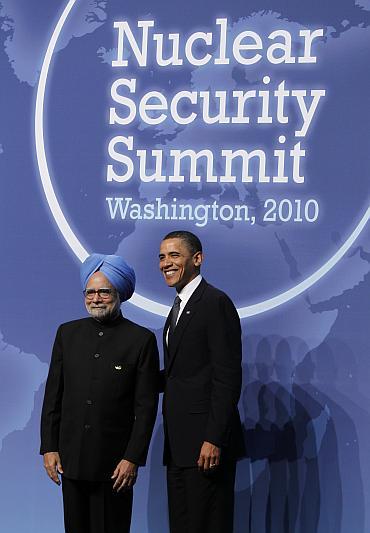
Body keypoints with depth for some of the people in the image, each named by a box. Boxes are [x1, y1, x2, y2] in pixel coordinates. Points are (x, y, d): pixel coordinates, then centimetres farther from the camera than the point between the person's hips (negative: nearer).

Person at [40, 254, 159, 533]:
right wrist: (49, 447, 4)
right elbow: (53, 396, 10)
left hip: (115, 463, -3)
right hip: (70, 460, 3)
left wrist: (133, 458, -9)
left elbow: (146, 407, -4)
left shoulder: (141, 339, -3)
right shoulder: (67, 333, 8)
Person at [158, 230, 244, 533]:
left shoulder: (216, 303, -11)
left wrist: (214, 440, -21)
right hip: (180, 445, 9)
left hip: (206, 443, -9)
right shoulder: (179, 307, 18)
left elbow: (228, 377, -17)